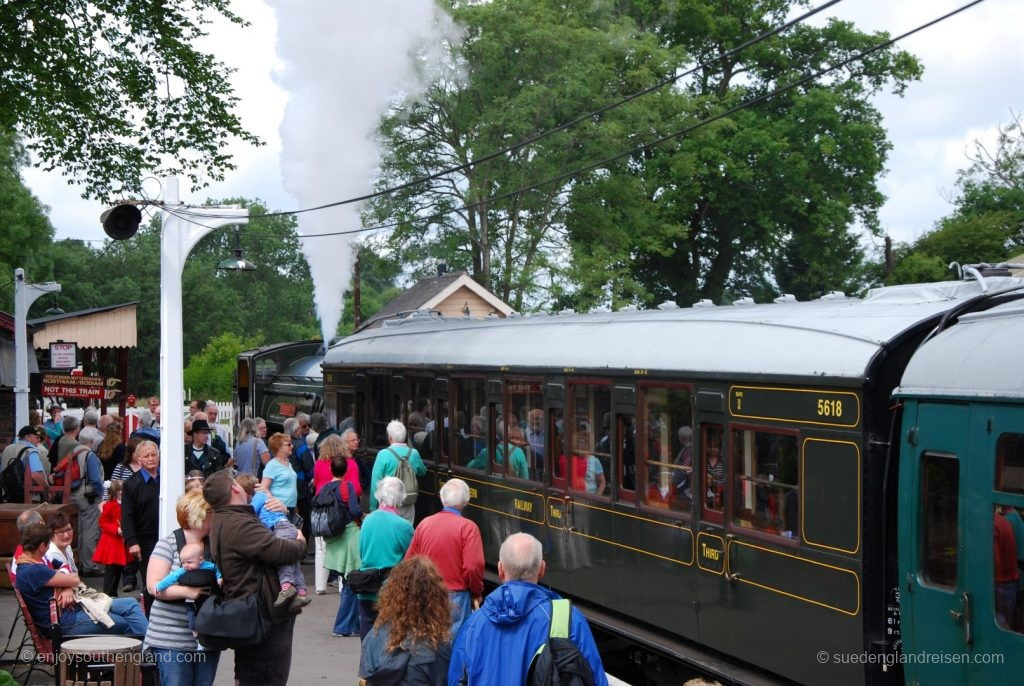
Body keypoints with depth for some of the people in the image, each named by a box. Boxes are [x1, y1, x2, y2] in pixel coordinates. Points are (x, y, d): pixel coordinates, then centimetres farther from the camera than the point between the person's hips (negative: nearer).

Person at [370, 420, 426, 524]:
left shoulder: (383, 455, -11)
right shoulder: (413, 453, 0)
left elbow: (375, 482, -10)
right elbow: (422, 471, 20)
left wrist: (373, 507, -3)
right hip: (408, 507, 3)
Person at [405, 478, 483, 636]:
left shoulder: (424, 523, 2)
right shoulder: (468, 527, -12)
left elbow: (409, 561, 7)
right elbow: (473, 567, -17)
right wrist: (477, 593, 0)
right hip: (456, 596, -4)